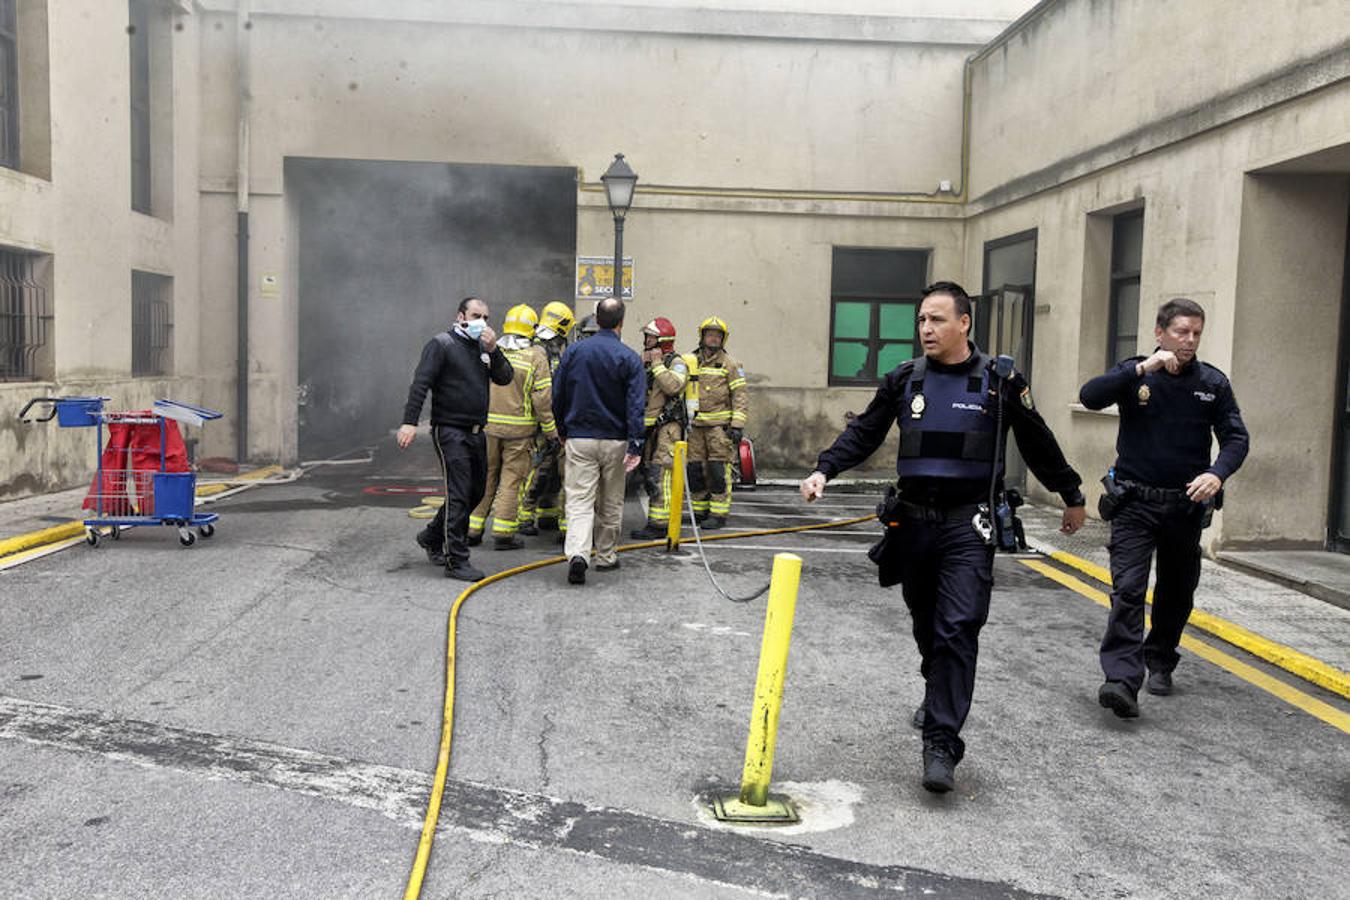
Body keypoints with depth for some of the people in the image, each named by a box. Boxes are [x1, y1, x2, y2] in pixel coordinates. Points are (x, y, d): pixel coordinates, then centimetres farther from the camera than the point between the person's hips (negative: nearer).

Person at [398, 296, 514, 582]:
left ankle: (431, 538, 34)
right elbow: (420, 383, -14)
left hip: (476, 433, 8)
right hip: (450, 432, -8)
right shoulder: (442, 344, -6)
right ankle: (456, 561, -4)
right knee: (459, 494, -9)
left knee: (475, 492, 15)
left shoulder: (483, 347, 15)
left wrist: (493, 350, -9)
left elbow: (505, 378, 7)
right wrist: (410, 421, -24)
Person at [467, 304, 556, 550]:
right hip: (519, 429, -3)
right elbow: (542, 398, -9)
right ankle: (503, 534, 5)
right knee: (511, 479, 4)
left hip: (488, 426, 3)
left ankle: (473, 530, 16)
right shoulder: (536, 356, -6)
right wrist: (550, 431, -1)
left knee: (485, 476, 12)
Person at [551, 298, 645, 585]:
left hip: (579, 439, 1)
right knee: (611, 503, 14)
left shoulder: (574, 351, 1)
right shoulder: (629, 358, -6)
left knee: (579, 501, -2)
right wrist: (635, 445, -12)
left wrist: (562, 432, 18)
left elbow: (558, 397, 6)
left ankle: (577, 553, -22)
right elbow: (635, 405, -12)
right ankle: (605, 556, 24)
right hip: (615, 441, -1)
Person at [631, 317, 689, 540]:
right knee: (649, 476, 11)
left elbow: (672, 386, -24)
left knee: (659, 476, -12)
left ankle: (658, 524, -10)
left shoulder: (676, 363, -5)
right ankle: (657, 521, 20)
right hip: (647, 428, 8)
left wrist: (657, 364, -15)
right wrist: (641, 366, -1)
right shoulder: (647, 361, 18)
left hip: (667, 427, -8)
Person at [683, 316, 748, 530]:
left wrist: (737, 425, -11)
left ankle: (718, 513, 1)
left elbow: (740, 396, -3)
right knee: (695, 469, 5)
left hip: (719, 425, -4)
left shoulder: (729, 364, 0)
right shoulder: (690, 362, 11)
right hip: (695, 426, 4)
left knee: (718, 470, -6)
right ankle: (700, 510, 18)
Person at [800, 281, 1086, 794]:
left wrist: (1071, 497, 20)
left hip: (968, 525, -3)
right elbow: (863, 434, 8)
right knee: (925, 624, 17)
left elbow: (1038, 444, 10)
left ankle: (941, 745, -12)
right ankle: (940, 696, 44)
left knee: (957, 630, -13)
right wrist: (824, 471, -7)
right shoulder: (905, 379, 5)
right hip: (913, 520, 4)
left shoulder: (1000, 381, -1)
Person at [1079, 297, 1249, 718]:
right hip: (1135, 503, -3)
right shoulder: (1134, 373, -2)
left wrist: (1217, 473, -21)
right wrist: (1143, 369, -27)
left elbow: (1236, 437, -1)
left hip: (1187, 506, 3)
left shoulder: (1213, 382, 3)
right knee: (1128, 591, -15)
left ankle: (1159, 662, 37)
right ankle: (1123, 680, -20)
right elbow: (1090, 396, -18)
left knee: (1177, 593, 16)